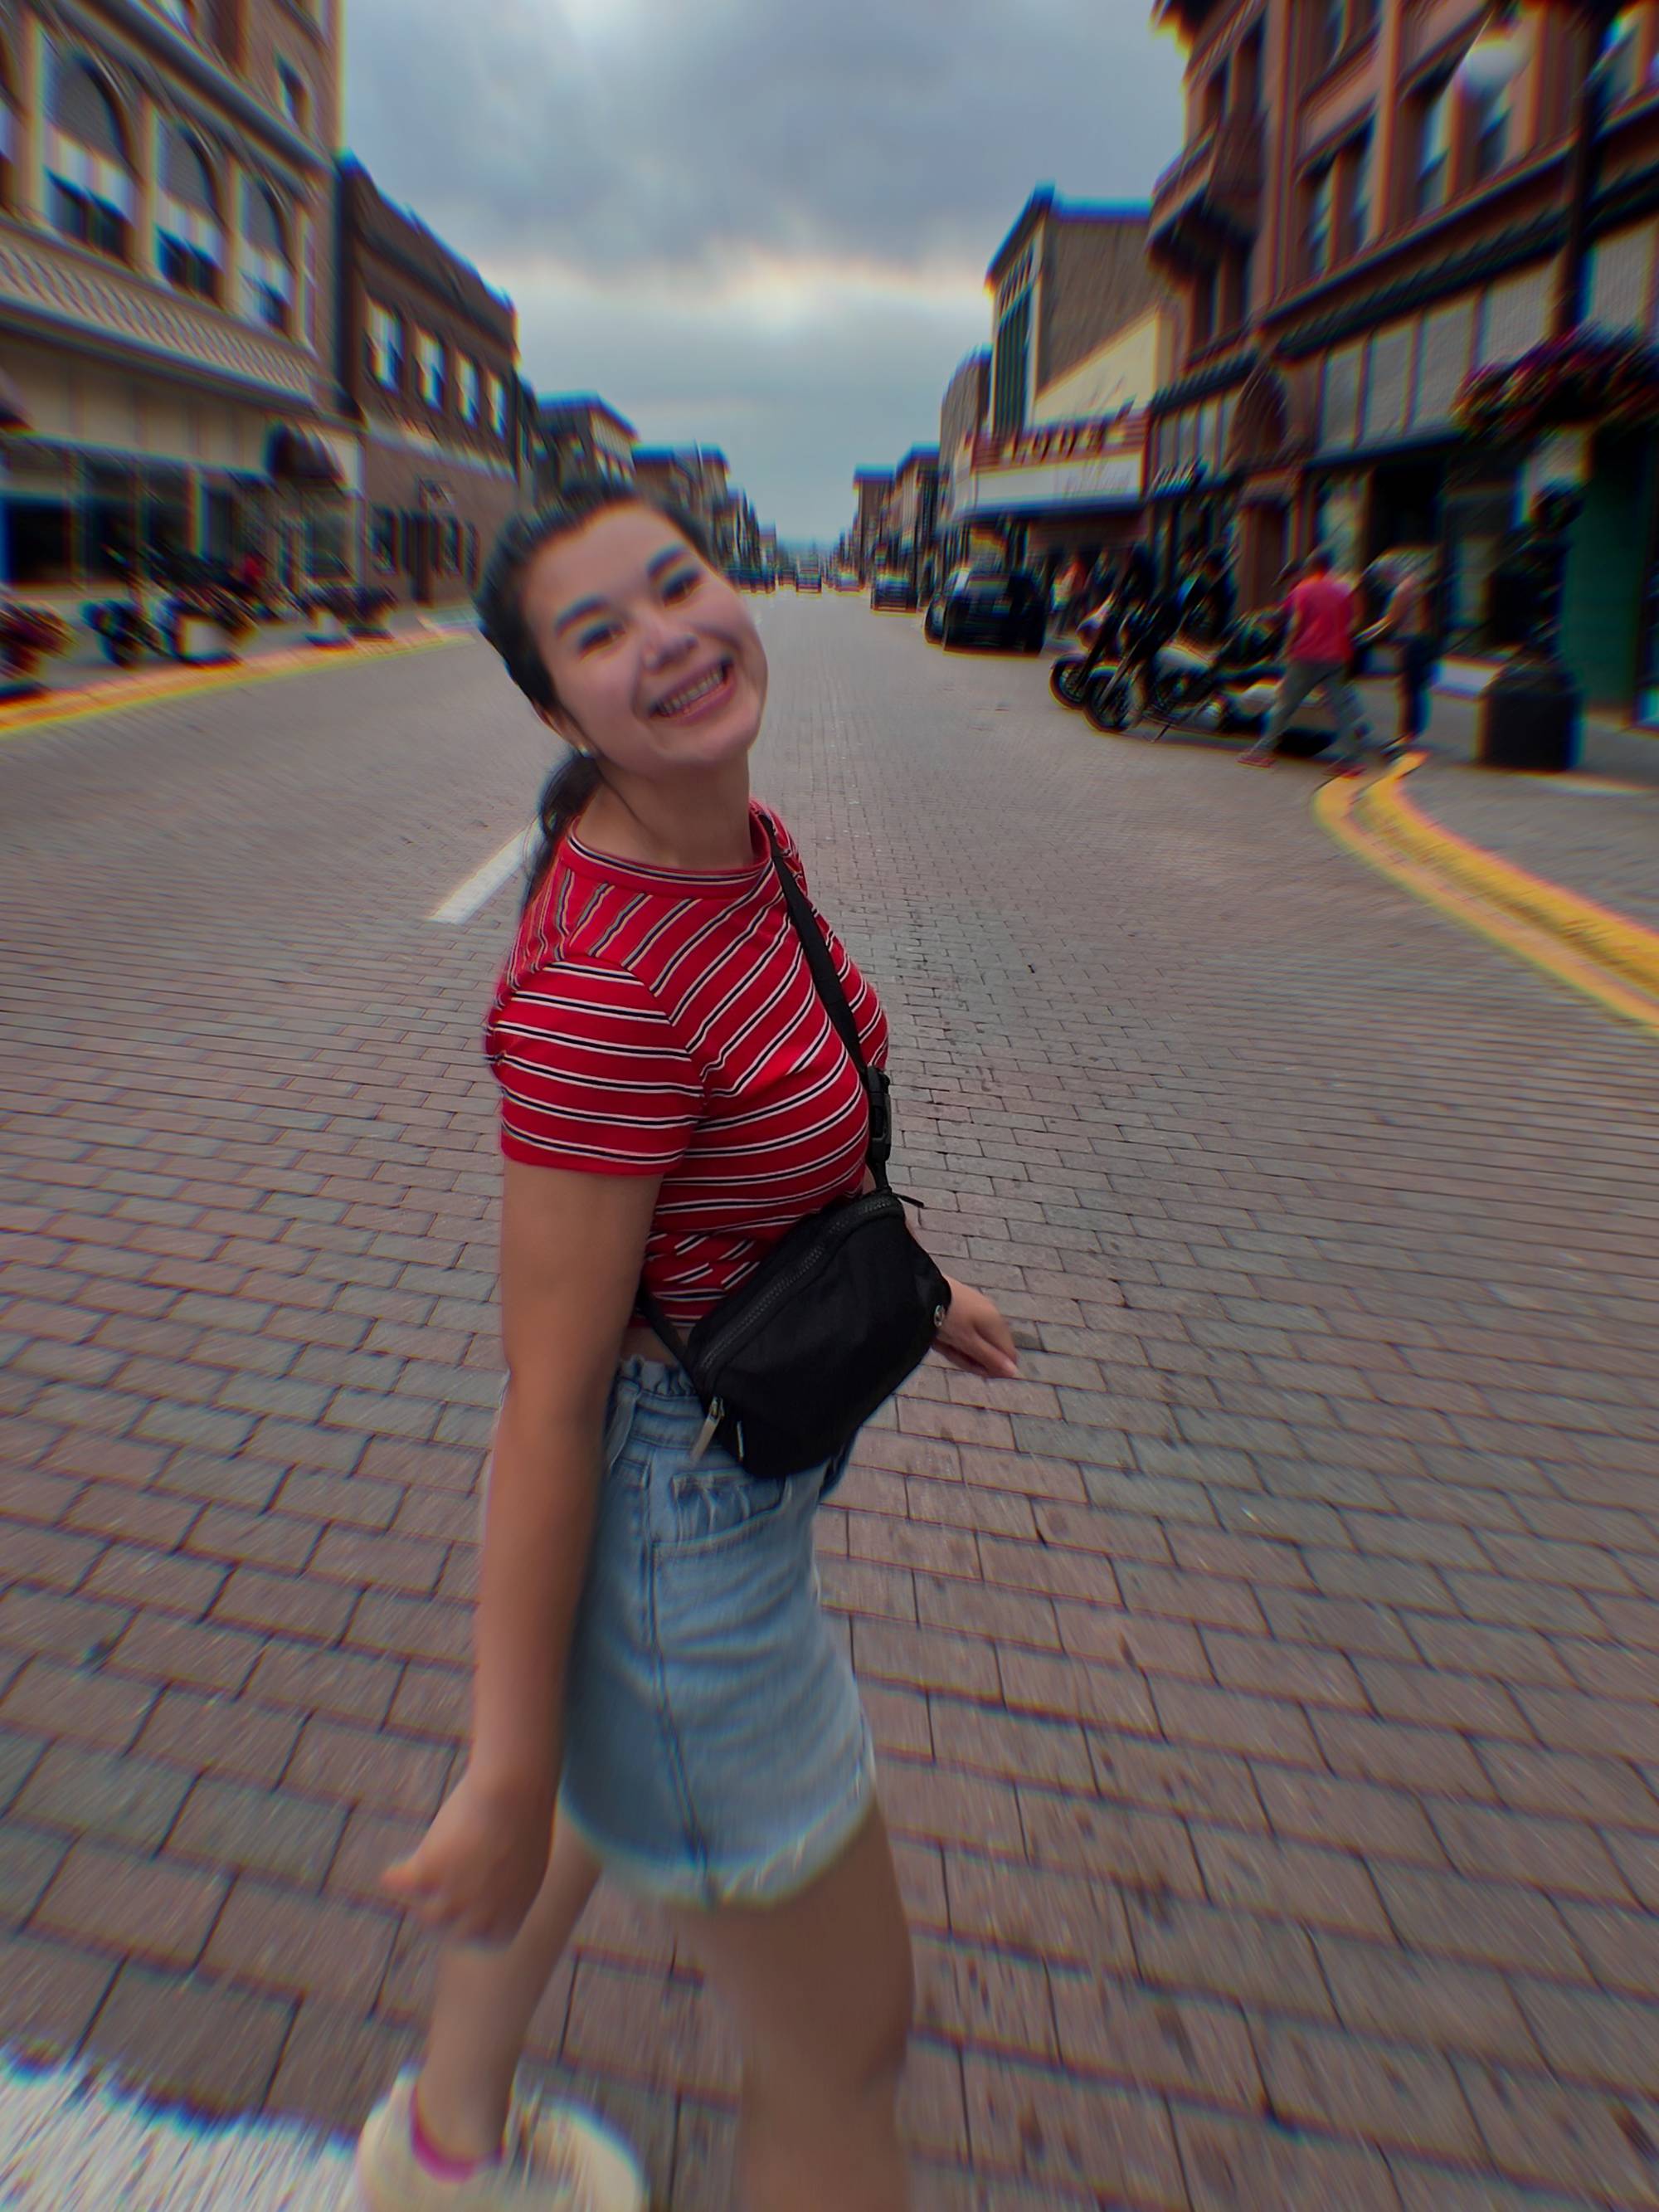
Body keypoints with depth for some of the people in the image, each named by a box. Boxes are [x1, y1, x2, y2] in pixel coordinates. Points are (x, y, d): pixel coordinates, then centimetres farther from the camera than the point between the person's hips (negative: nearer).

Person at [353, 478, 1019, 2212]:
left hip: (746, 1446, 9)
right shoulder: (601, 980, -31)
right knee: (840, 2053, 16)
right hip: (678, 1522, -9)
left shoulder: (744, 845, -4)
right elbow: (547, 1401, -25)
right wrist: (505, 1774, -14)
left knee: (601, 1800, 35)